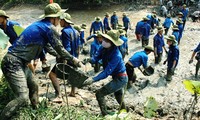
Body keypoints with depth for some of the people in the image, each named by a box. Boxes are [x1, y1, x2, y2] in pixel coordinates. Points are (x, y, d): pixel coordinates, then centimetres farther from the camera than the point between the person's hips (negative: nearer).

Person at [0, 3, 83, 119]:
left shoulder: (40, 25, 16)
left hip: (19, 63, 10)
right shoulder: (50, 28, -12)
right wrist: (73, 59, 8)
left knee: (33, 87, 21)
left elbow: (47, 47, 28)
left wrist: (60, 56, 34)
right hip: (13, 63, -10)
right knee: (23, 97, -16)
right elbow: (59, 48, -6)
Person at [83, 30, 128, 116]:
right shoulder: (104, 48, -10)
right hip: (117, 77, 9)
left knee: (99, 94, -13)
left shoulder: (116, 55, -33)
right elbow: (96, 58, -10)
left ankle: (105, 115, -2)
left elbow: (107, 72, -35)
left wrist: (93, 79, -42)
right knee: (118, 96, 30)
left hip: (120, 79, -9)